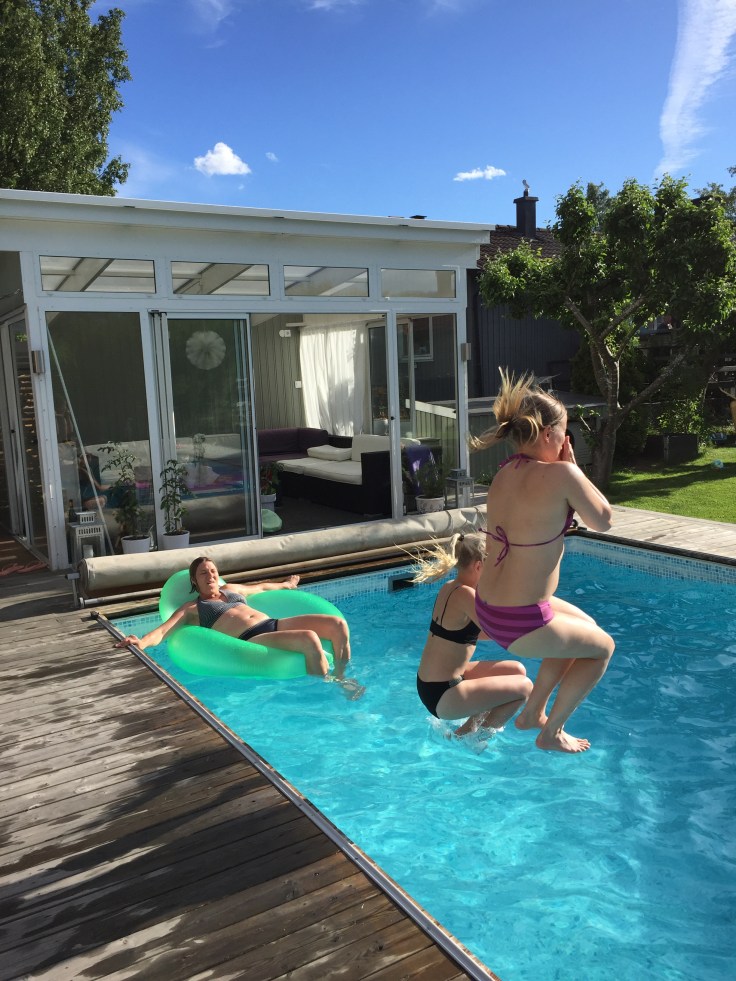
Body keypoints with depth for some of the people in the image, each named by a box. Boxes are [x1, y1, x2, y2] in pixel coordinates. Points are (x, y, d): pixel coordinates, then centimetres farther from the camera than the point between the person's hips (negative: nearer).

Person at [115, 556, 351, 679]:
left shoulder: (231, 589, 30)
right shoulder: (191, 608, 13)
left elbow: (260, 587, 48)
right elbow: (163, 630, -2)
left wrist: (286, 585, 63)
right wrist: (142, 642, -25)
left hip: (274, 624, 7)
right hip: (252, 640, -7)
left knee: (338, 624, -13)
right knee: (309, 639, -34)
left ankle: (341, 679, 1)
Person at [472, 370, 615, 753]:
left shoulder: (505, 472, 3)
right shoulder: (561, 474, -21)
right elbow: (602, 520, -7)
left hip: (488, 608, 8)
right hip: (522, 624, -8)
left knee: (584, 625, 32)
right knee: (603, 647, 20)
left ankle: (531, 714, 40)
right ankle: (552, 732, 27)